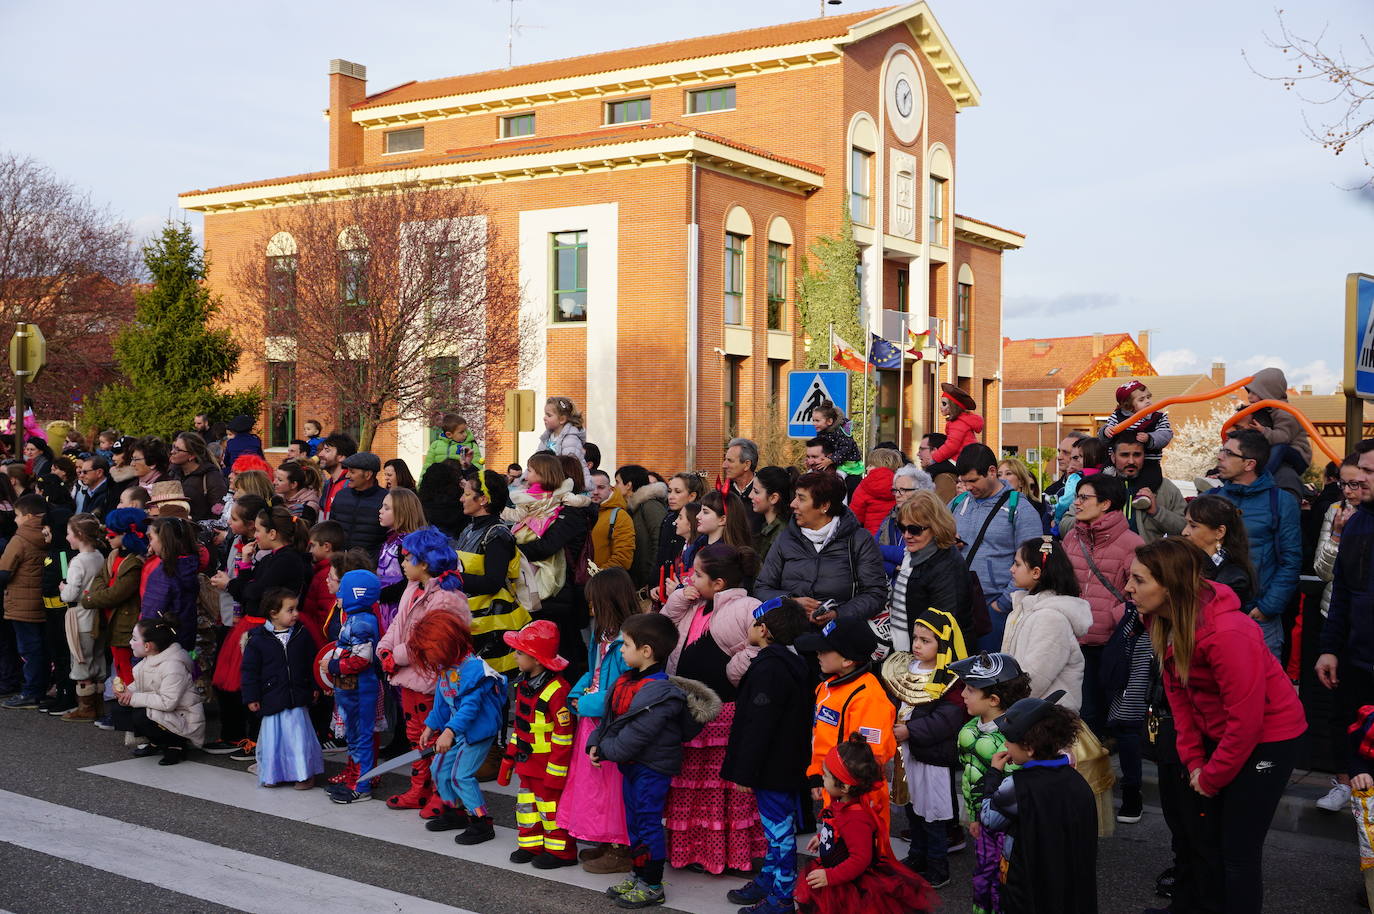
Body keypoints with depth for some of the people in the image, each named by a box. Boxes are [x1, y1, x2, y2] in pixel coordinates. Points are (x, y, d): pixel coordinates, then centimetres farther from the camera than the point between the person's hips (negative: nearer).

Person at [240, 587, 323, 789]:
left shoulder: (302, 634, 2)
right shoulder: (258, 639, -6)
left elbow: (312, 662, 9)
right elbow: (250, 669, -2)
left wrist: (315, 687, 8)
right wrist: (251, 697, -3)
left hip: (297, 697, 1)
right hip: (272, 699, -1)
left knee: (299, 734, 1)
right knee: (273, 735, 6)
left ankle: (305, 773, 13)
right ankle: (273, 774, 22)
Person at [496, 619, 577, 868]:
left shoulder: (556, 691, -25)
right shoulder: (524, 683, 4)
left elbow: (563, 735, -22)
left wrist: (555, 771, -20)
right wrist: (510, 756, 16)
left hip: (548, 763, -9)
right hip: (527, 762, 9)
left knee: (550, 802, 3)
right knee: (526, 801, 17)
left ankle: (560, 850, 16)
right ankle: (531, 845, 31)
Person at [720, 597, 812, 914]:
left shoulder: (768, 669, -23)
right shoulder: (789, 663, 10)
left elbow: (758, 726, -24)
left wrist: (745, 771, -18)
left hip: (772, 766, -10)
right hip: (786, 765, 10)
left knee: (779, 828, -1)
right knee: (777, 827, 20)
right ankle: (767, 879, 34)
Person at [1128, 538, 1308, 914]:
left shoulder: (1227, 634, -32)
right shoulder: (1165, 623, -7)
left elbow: (1246, 719, -26)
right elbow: (1177, 693, 2)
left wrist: (1212, 777, -14)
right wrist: (1193, 761, -1)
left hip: (1267, 738, -8)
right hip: (1216, 736, 8)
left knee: (1238, 849, -3)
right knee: (1198, 833, 16)